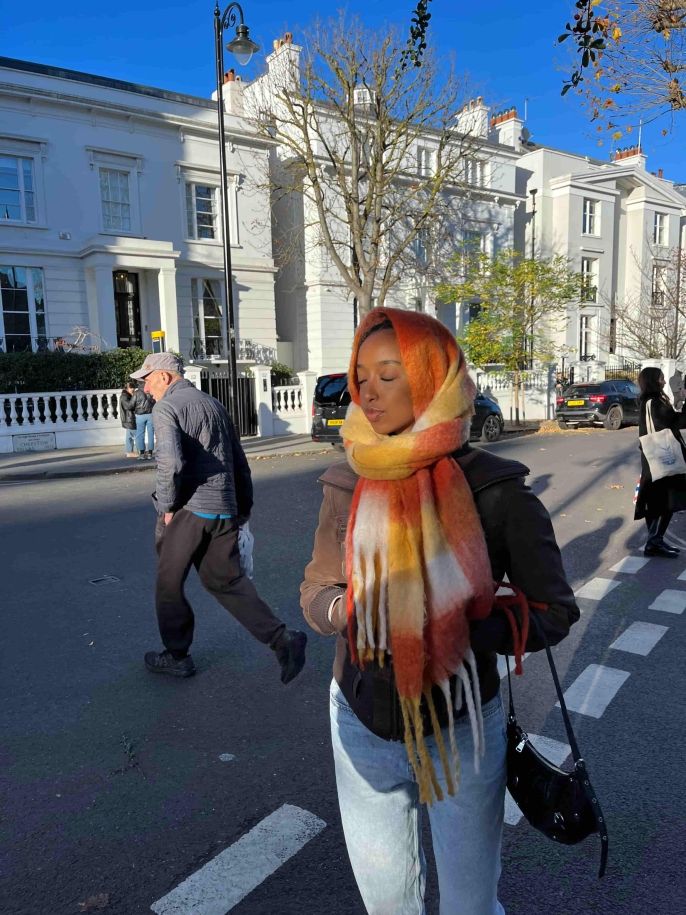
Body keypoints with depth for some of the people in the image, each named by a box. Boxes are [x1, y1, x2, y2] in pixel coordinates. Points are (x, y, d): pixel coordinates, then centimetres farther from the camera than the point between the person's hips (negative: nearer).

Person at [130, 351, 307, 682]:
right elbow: (239, 463, 18)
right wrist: (243, 509, 23)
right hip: (224, 511, 7)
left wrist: (166, 505, -10)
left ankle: (177, 656, 27)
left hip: (186, 510, -6)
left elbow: (170, 461, -24)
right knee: (226, 581, 13)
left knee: (169, 584, 13)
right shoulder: (213, 404, 17)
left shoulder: (166, 408, -6)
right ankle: (282, 639, 1)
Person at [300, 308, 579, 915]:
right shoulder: (348, 487, -7)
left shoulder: (494, 490, -17)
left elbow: (555, 610, -9)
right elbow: (315, 591, 2)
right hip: (363, 726, 3)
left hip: (462, 731, -2)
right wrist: (350, 613, -20)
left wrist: (456, 635, -24)